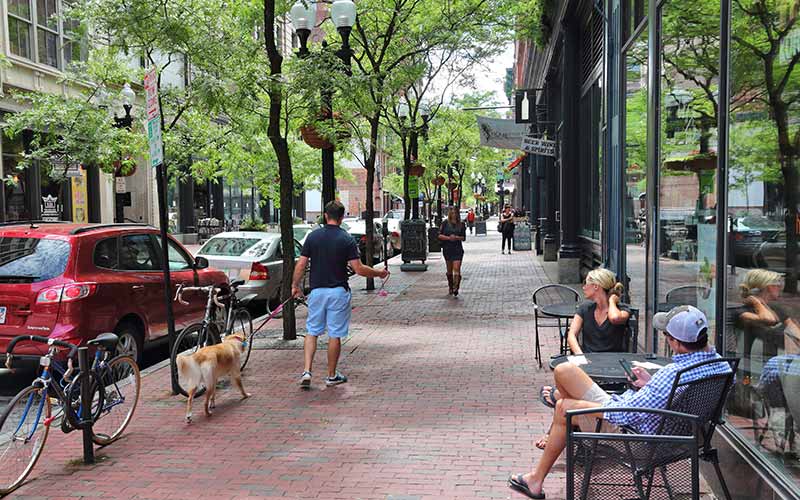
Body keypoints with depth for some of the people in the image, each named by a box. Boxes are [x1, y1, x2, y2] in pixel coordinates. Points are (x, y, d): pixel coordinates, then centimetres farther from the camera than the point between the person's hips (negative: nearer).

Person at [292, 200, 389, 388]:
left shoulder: (313, 236, -1)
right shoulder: (346, 239, -8)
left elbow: (301, 265, -1)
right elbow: (359, 269, -11)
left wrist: (295, 285, 12)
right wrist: (379, 273, 4)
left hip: (317, 290, 2)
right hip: (338, 292, -2)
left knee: (312, 332, 12)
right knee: (335, 335, 7)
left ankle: (306, 371, -1)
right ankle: (332, 376, 16)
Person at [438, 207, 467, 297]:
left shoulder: (461, 224, 4)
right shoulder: (445, 223, 2)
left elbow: (464, 237, 7)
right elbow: (439, 235, -1)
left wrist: (456, 237, -12)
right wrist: (448, 237, -14)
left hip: (458, 249, -1)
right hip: (447, 249, 1)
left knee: (456, 268, -14)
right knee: (449, 270, 11)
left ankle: (456, 288, -18)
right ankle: (451, 288, 24)